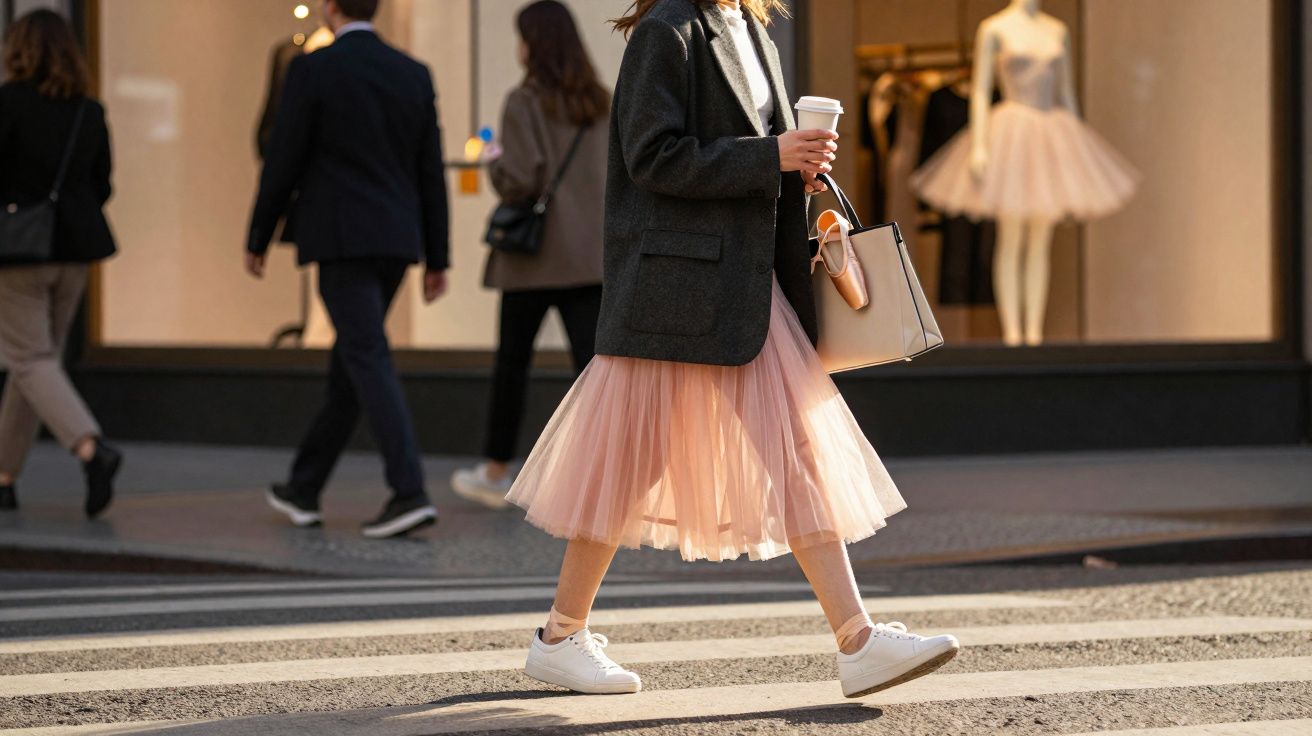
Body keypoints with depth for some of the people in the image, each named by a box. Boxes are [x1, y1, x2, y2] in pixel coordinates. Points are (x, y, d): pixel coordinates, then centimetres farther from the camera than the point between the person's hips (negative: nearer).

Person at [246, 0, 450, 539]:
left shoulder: (312, 71, -8)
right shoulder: (414, 75, 8)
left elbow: (283, 164, -6)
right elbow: (431, 174, 9)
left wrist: (257, 241, 6)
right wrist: (437, 260, 12)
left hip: (341, 241, -6)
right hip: (396, 241, 6)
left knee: (370, 362, -10)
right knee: (349, 363, 15)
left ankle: (410, 493, -21)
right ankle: (304, 488, 25)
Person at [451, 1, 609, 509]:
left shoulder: (525, 103, -10)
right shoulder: (600, 103, 8)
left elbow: (519, 181, -16)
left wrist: (495, 166, 3)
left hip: (536, 256, -4)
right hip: (592, 256, 4)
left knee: (512, 362, 11)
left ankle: (496, 473, 24)